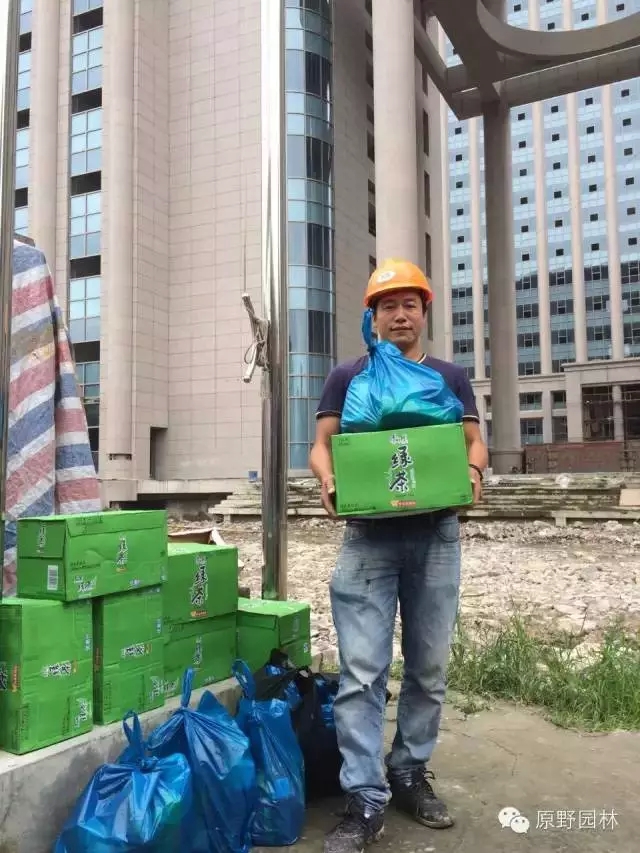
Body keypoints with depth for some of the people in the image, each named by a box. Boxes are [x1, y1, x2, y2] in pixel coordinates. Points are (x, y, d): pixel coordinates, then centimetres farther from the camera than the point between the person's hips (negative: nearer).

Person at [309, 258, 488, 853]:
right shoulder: (348, 377, 8)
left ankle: (410, 774, 28)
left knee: (429, 667, 11)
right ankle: (365, 801, 4)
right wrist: (329, 481, -17)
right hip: (369, 536, -2)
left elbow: (474, 442, 9)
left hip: (437, 536, 2)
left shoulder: (450, 377, 12)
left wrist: (472, 474, -13)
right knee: (362, 670, -6)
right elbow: (321, 444, 4)